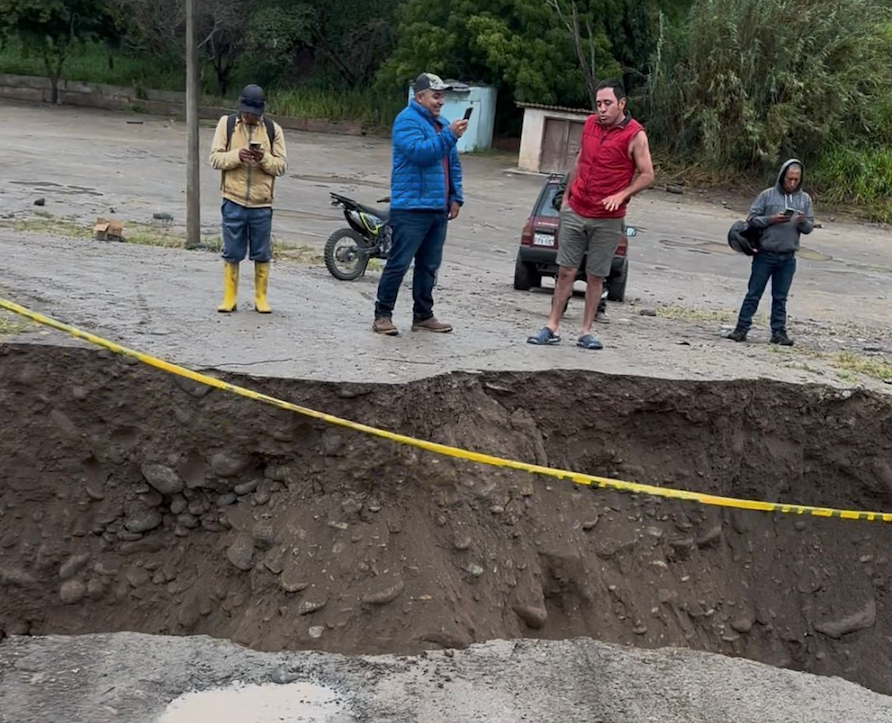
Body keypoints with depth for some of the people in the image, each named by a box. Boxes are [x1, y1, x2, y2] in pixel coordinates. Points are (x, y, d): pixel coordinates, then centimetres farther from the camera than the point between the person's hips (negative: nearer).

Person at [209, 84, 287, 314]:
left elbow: (282, 165, 3)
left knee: (262, 254, 6)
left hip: (262, 203, 1)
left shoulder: (273, 129, 5)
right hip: (233, 201, 0)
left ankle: (261, 298, 18)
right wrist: (236, 155, -17)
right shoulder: (227, 123, 4)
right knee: (232, 253, 5)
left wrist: (264, 158, -16)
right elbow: (215, 158, 0)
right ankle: (229, 298, 15)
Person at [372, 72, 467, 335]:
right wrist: (449, 135, -23)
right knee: (399, 263, -6)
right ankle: (382, 315, 1)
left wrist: (456, 197, 13)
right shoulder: (407, 120, -6)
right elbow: (419, 151, -22)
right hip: (411, 208, -8)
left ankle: (423, 316, 19)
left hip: (438, 209, 8)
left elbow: (453, 165, 22)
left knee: (429, 266, 11)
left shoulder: (441, 124, 19)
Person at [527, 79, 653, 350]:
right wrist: (566, 196, 19)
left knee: (595, 276, 4)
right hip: (575, 212, 4)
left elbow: (647, 175, -6)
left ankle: (586, 332, 13)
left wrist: (621, 195, -20)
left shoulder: (635, 135, -8)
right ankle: (551, 328, 8)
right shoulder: (590, 124, 6)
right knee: (566, 271, 4)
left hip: (608, 219, -4)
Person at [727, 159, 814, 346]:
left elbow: (809, 227, 8)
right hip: (765, 255, -2)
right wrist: (771, 219, -18)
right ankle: (742, 328, 7)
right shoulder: (767, 195, -2)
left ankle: (779, 332, 15)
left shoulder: (805, 199, 7)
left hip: (787, 258, 2)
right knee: (754, 294, 2)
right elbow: (752, 218, -3)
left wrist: (803, 222, -14)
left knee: (780, 297, 9)